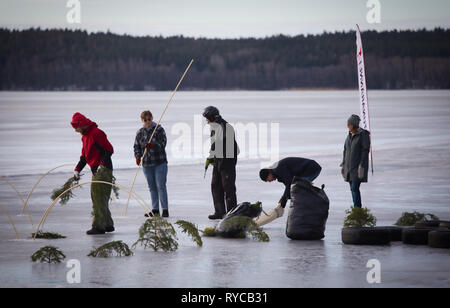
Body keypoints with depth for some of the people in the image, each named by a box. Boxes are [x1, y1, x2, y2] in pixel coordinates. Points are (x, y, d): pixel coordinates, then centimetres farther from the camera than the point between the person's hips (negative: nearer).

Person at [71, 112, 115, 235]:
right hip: (96, 170, 10)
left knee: (98, 198, -10)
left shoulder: (96, 133, -14)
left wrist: (102, 165, -26)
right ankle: (108, 225, 19)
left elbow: (108, 150, -19)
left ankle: (99, 226, -10)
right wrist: (77, 169, 13)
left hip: (103, 170, -10)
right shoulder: (85, 136, 18)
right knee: (101, 199, 13)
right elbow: (84, 156, 24)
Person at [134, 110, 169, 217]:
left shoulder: (159, 129, -3)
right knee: (152, 187, 9)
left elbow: (163, 143, -13)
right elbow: (137, 146, 10)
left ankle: (165, 209, -6)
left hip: (160, 163, -4)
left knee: (161, 186, -8)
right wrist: (138, 156, -10)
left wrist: (153, 145, -31)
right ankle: (155, 209, 15)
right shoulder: (140, 132, 9)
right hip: (147, 164, 4)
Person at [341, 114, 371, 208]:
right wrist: (343, 164, 13)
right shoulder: (350, 135, 9)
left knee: (355, 188, -14)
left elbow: (366, 150, -15)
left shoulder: (364, 135, -12)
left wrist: (361, 166, -20)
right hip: (350, 167, 7)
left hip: (359, 166, -7)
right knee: (353, 189, 9)